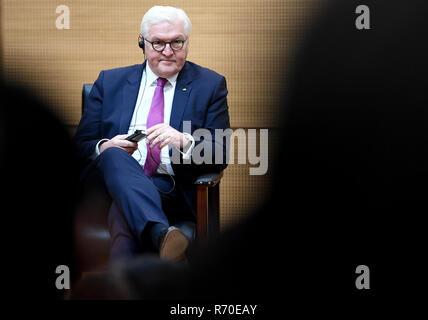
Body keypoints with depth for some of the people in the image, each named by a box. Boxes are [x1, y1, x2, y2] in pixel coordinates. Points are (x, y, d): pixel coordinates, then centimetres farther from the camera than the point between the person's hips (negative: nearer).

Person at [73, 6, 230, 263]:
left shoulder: (210, 85, 14)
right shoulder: (111, 82, 19)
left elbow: (220, 155, 5)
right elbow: (81, 144, 16)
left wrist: (184, 142, -17)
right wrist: (105, 147, -9)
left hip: (172, 191, -1)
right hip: (113, 181, 1)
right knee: (114, 155, -37)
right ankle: (162, 234, -59)